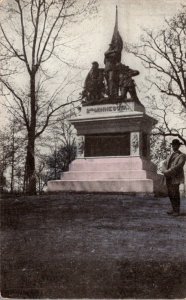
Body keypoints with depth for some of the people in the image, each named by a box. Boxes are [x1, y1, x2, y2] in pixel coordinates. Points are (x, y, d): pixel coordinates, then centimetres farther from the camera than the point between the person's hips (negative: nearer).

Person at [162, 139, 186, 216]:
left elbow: (179, 166, -18)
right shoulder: (171, 156, 20)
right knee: (170, 194, 8)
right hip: (168, 178, 7)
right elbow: (165, 164, 9)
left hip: (175, 178, -7)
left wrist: (168, 171, -22)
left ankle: (177, 211, 2)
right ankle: (174, 209, 18)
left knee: (175, 194, -6)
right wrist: (165, 171, -13)